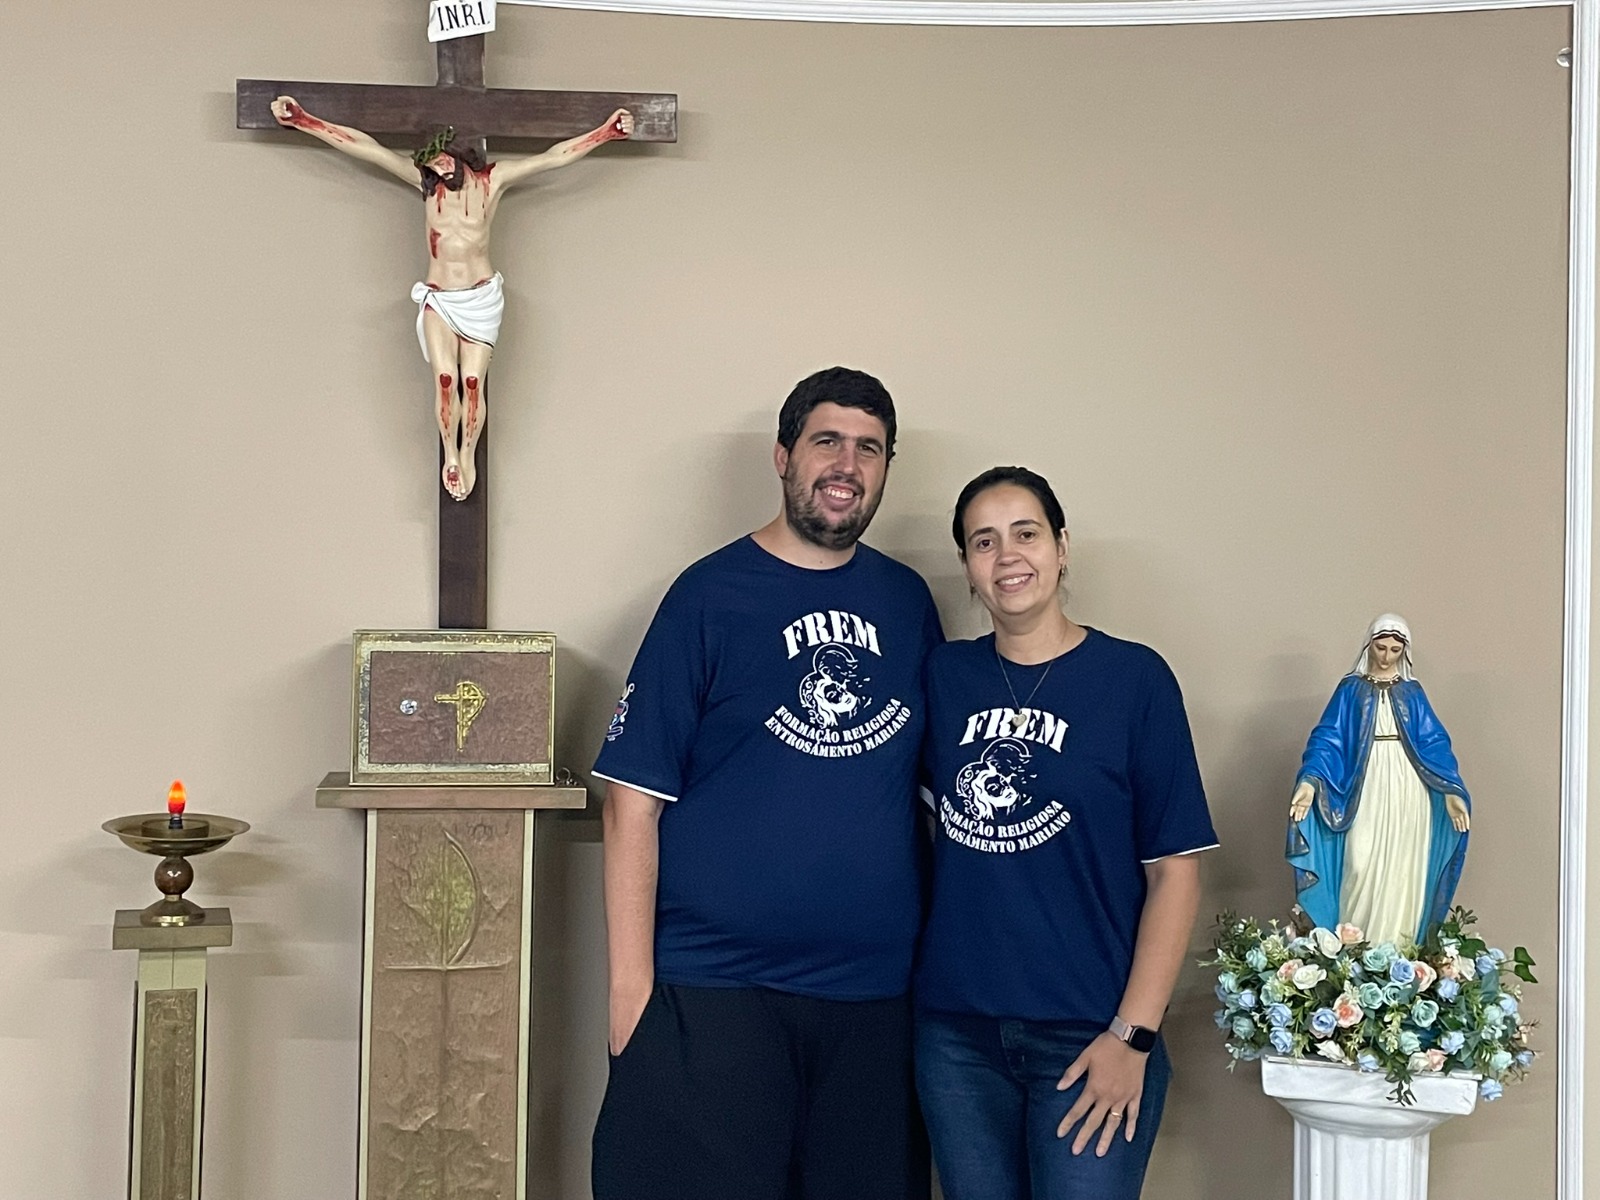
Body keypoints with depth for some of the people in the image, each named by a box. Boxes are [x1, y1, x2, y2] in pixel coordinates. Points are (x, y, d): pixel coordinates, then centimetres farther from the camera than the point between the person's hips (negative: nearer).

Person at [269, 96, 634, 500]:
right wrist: (301, 120, -4)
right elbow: (362, 147, -2)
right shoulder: (423, 179, 0)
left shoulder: (493, 179, -2)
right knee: (445, 379, -14)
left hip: (481, 298, -1)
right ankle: (450, 456, -1)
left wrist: (608, 132, -7)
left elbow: (555, 156, -2)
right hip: (437, 299, 1)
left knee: (473, 381, -8)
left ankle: (468, 455, 7)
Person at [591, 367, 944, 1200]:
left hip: (875, 992, 4)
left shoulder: (907, 600, 8)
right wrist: (631, 979, -12)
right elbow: (634, 798, -7)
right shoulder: (710, 594, -4)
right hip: (714, 989, -4)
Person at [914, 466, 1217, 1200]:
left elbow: (1174, 869, -6)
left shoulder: (1134, 678, -4)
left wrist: (1133, 1034, -12)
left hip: (1088, 1033, -3)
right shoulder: (944, 677, 6)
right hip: (955, 1030, 3)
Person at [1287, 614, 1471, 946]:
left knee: (1403, 870, 0)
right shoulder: (1350, 689, 6)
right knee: (1361, 867, -10)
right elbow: (1328, 739, -4)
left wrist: (1450, 790, -11)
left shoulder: (1413, 692, 11)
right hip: (1367, 792, -2)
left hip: (1407, 793, 2)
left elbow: (1433, 742, 3)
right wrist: (1310, 781, -21)